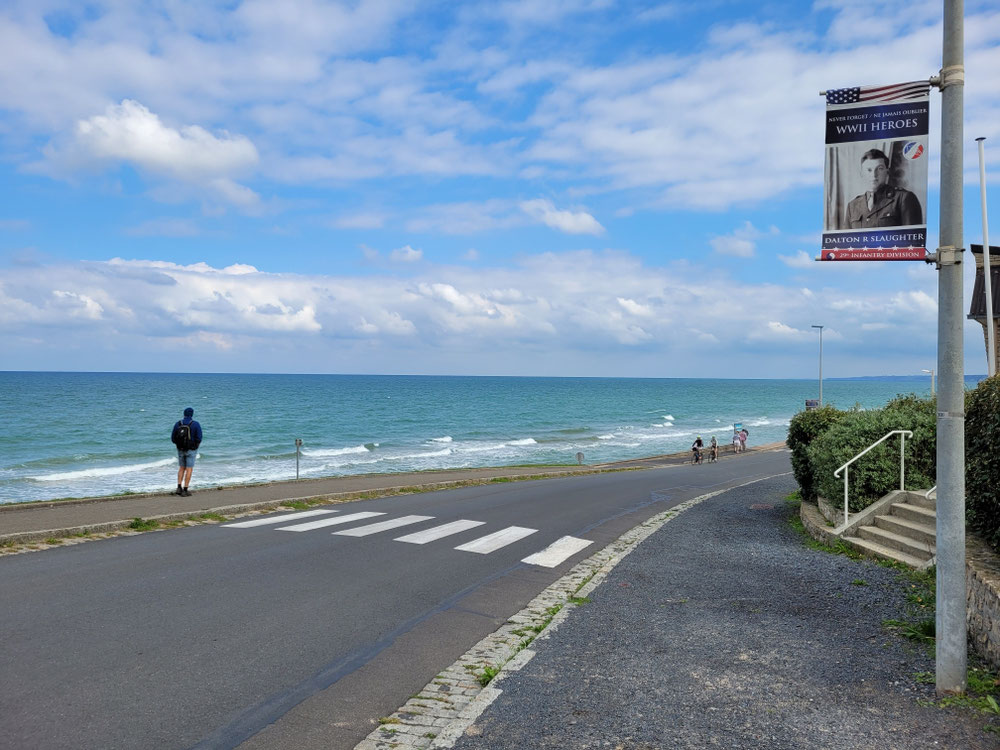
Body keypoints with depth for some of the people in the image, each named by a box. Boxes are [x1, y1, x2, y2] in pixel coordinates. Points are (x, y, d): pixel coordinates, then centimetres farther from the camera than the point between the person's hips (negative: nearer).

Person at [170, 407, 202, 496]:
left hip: (180, 449, 4)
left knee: (182, 468, 19)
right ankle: (185, 490, 0)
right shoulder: (196, 424, -10)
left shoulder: (178, 424, 0)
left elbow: (173, 439, 1)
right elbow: (199, 439, -14)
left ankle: (179, 487, 9)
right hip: (191, 450, -4)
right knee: (189, 469, 2)